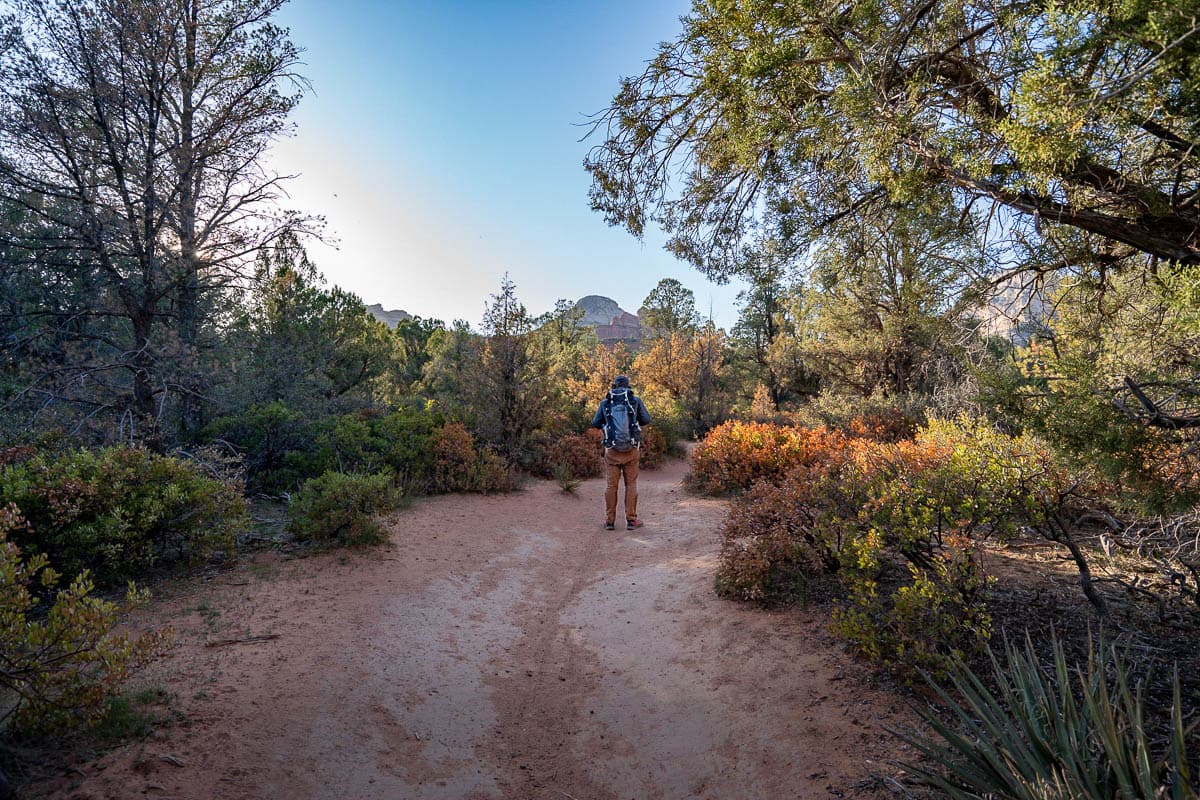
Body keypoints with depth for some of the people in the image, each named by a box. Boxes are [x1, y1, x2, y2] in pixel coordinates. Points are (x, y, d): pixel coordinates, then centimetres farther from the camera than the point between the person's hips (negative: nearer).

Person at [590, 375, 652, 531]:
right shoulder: (635, 400, 0)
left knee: (611, 484, 9)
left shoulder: (605, 402, 3)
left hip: (612, 450, 1)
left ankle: (609, 520, 12)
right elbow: (646, 420, 7)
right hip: (631, 449, -1)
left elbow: (595, 423, 8)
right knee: (631, 484, 9)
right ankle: (631, 520, 10)